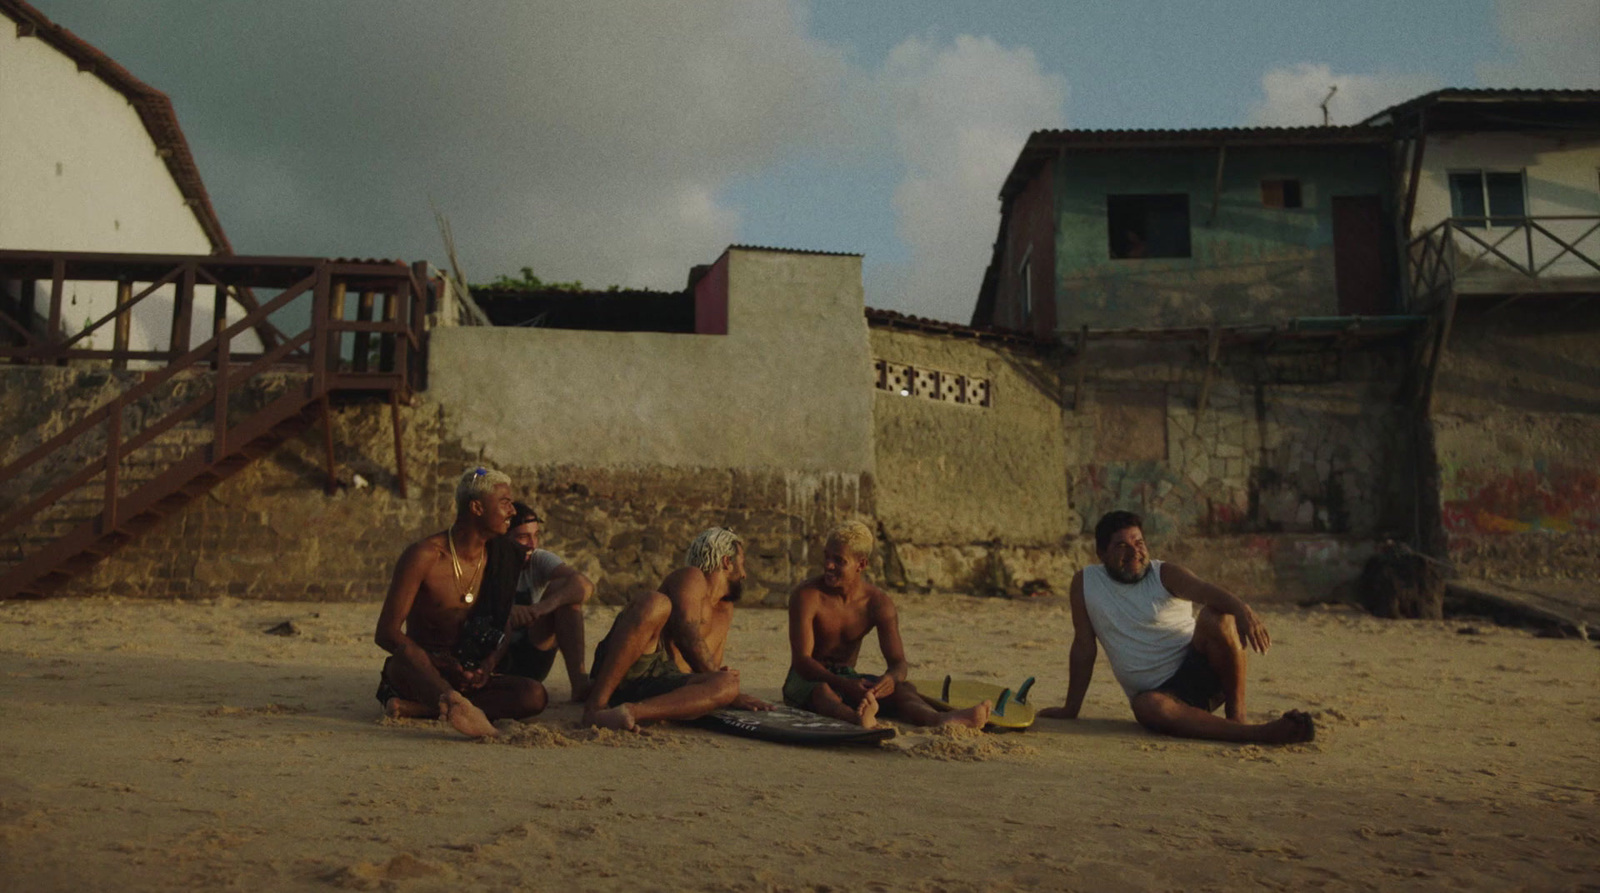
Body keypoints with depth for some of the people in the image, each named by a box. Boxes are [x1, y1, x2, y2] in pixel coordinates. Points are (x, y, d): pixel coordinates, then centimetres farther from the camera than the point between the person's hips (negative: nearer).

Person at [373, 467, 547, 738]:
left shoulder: (500, 556, 5)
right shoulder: (424, 555, -12)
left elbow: (502, 627, 11)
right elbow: (385, 633, -15)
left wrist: (487, 664, -12)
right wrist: (445, 666, -27)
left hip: (466, 675, 5)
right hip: (416, 672, -4)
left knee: (534, 696, -24)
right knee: (406, 655, -40)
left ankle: (420, 708, -30)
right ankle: (453, 703, -70)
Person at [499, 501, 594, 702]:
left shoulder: (539, 560, -1)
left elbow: (585, 586, -20)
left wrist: (545, 606, -38)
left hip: (531, 662, 3)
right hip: (493, 664, -3)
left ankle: (579, 683, -25)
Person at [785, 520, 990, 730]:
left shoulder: (879, 603, -4)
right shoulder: (806, 596, -17)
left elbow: (898, 662, -9)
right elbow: (801, 660, -24)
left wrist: (892, 677, -36)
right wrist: (844, 685, -41)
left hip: (848, 679, 4)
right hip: (806, 680, -4)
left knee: (903, 688, -24)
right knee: (822, 690, -41)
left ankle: (941, 719, -58)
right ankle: (858, 720, -76)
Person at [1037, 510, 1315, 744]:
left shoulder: (1165, 574, -2)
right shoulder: (1085, 583, 3)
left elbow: (1204, 590, -23)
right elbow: (1084, 647, 6)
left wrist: (1242, 610, -45)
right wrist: (1071, 709, 6)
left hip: (1201, 671, 0)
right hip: (1159, 690, 0)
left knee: (1216, 616, -27)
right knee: (1147, 707, -36)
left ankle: (1237, 711, -16)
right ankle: (1258, 733, -39)